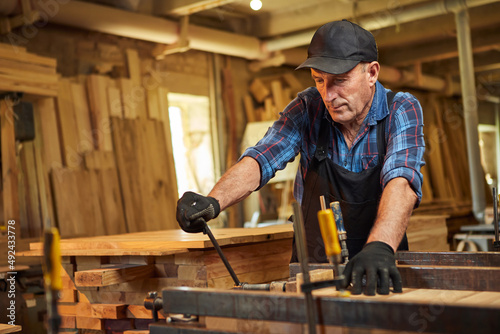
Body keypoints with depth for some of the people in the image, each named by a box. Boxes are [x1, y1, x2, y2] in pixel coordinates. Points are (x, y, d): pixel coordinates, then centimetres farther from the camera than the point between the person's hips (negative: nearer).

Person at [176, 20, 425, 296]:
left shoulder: (402, 110, -12)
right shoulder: (307, 108, -5)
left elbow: (400, 181, -28)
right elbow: (260, 159, -16)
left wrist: (379, 246, -47)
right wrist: (213, 201, -36)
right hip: (312, 263, 2)